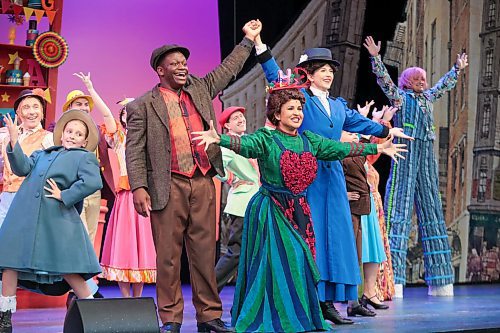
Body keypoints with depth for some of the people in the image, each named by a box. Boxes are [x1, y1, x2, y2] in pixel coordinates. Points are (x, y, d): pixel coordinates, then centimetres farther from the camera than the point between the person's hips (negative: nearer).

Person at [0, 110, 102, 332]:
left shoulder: (85, 158, 9)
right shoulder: (42, 154, 24)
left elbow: (93, 182, -9)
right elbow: (22, 168, 8)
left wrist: (64, 195, -9)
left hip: (57, 217, -5)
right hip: (24, 214, 5)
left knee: (65, 267, -7)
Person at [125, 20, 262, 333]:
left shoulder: (200, 89, 17)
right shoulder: (143, 106, 3)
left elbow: (227, 70, 29)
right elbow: (135, 150, -1)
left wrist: (249, 40, 30)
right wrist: (139, 187, -11)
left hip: (203, 183, 4)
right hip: (169, 186, -4)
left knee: (205, 252, 6)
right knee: (168, 254, -1)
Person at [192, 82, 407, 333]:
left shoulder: (310, 141, 11)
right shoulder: (266, 139, -6)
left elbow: (341, 149, 17)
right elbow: (244, 143, -24)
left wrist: (378, 148, 20)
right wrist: (219, 138, -44)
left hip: (299, 210, 5)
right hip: (271, 210, -5)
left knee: (301, 262, 5)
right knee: (277, 262, -7)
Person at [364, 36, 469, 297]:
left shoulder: (427, 98, 20)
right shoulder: (399, 96, 2)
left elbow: (444, 85, 37)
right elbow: (384, 79, -12)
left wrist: (457, 68, 46)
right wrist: (375, 57, -24)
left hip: (426, 157, 7)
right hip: (405, 154, -7)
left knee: (431, 210, 7)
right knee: (399, 209, -12)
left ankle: (439, 280, 12)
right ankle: (392, 280, -16)